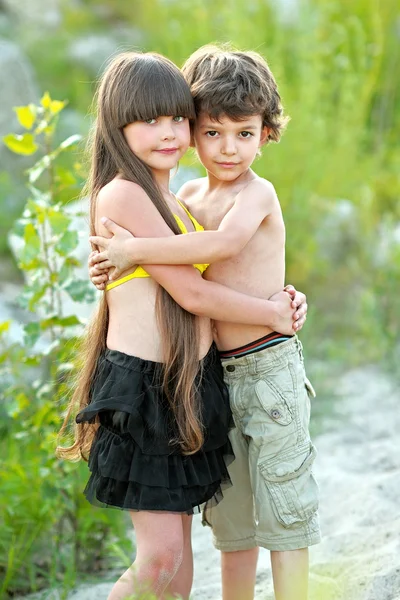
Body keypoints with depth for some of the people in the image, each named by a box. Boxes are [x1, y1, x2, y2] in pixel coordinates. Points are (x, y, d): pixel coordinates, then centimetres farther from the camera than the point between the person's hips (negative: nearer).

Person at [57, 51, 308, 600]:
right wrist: (272, 315, -4)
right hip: (141, 386, -8)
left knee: (178, 540, 12)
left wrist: (280, 299, 1)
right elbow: (190, 293, -15)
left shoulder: (175, 200, 14)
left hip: (191, 383, 8)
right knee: (160, 556, -8)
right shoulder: (122, 195, -15)